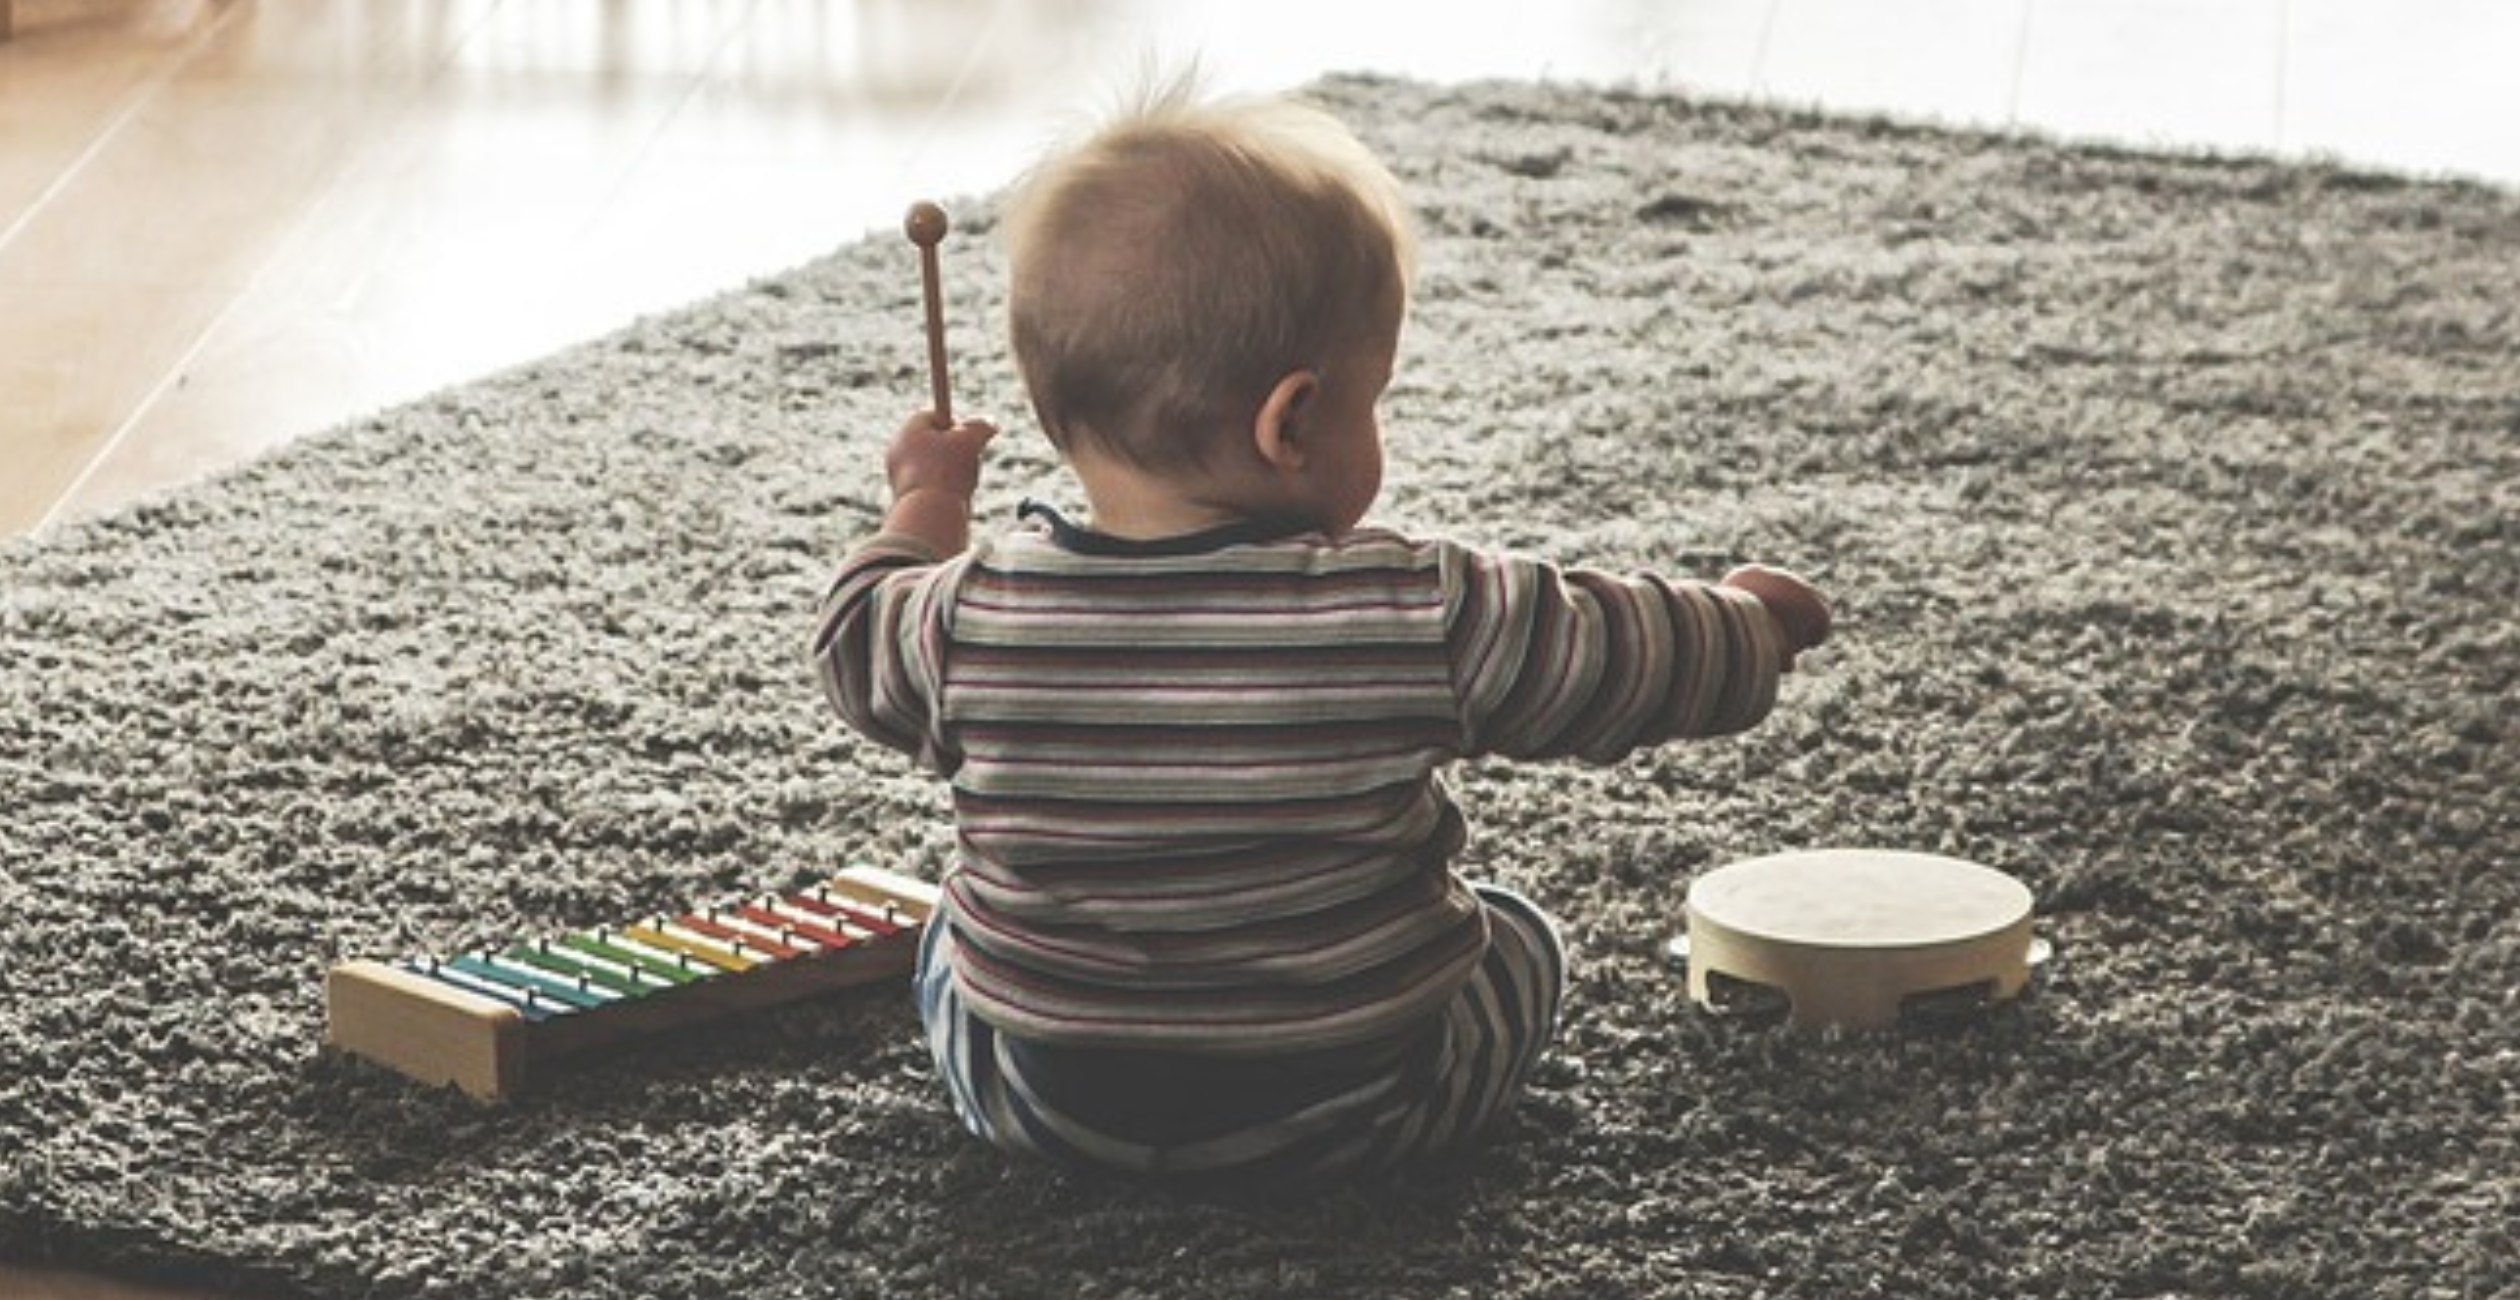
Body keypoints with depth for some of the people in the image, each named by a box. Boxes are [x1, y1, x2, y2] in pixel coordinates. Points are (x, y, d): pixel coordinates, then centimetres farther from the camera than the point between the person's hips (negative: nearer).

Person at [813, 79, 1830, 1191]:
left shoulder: (973, 617, -16)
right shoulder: (1420, 619, -22)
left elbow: (860, 644, 6)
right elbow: (1642, 664, -9)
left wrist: (926, 502, 25)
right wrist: (1752, 617, 13)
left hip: (1040, 1102, 2)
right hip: (1350, 1117, -1)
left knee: (954, 935, 31)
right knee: (1521, 940, 26)